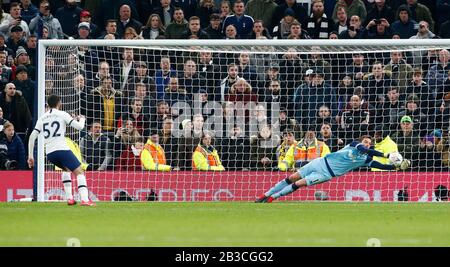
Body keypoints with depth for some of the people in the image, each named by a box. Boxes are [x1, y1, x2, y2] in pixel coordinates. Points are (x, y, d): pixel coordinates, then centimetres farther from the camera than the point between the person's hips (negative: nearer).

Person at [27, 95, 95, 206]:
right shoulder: (62, 114, 3)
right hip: (62, 149, -6)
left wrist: (30, 156, 13)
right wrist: (82, 119, 21)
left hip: (49, 153, 6)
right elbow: (79, 127, -2)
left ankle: (69, 198, 21)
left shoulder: (42, 118, 16)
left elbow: (32, 137, 10)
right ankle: (85, 199, -24)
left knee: (66, 169, 31)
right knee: (79, 172, -4)